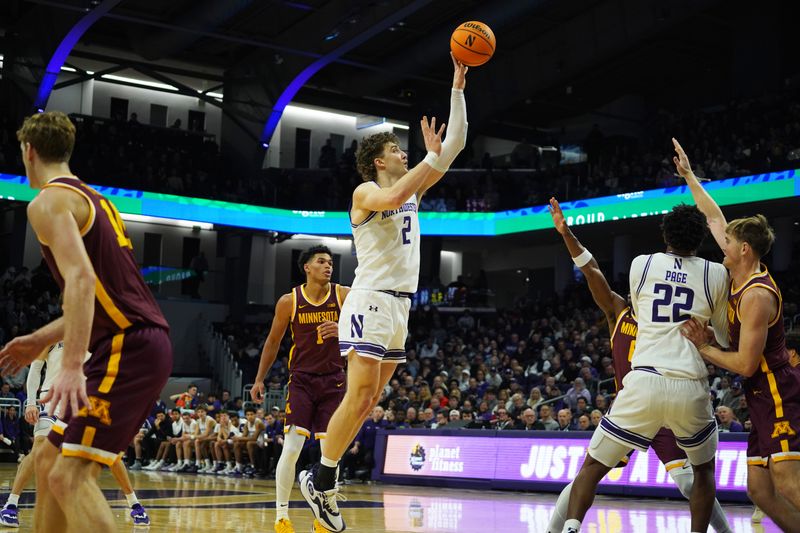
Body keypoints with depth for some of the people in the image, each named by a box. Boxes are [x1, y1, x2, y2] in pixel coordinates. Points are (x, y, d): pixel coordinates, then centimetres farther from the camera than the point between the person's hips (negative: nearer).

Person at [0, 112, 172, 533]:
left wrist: (72, 367, -29)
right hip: (140, 343, 10)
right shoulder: (92, 199, 22)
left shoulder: (48, 202, -6)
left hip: (128, 348, -10)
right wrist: (42, 340, 30)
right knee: (50, 460, 17)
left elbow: (82, 279, -23)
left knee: (70, 474, -16)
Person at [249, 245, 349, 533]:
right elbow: (273, 341, 7)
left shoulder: (344, 296, -4)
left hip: (333, 381, 1)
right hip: (301, 380, -1)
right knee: (291, 448, -12)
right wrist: (260, 379, 8)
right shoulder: (289, 301, -4)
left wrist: (341, 330, -25)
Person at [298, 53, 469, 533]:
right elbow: (392, 197, -30)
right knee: (360, 397, -13)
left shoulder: (413, 190, 16)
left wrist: (458, 88, 8)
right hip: (371, 302, -8)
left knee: (369, 400, 7)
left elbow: (456, 143, 13)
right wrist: (431, 156, -23)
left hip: (399, 306, 8)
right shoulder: (366, 192, -4)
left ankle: (323, 478, 14)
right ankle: (321, 479, -2)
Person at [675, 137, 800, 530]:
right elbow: (715, 219, 21)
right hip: (765, 397, 10)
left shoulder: (757, 296, -17)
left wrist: (703, 348, -6)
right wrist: (689, 175, 24)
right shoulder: (741, 276, 9)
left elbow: (745, 364, -19)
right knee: (761, 490, 7)